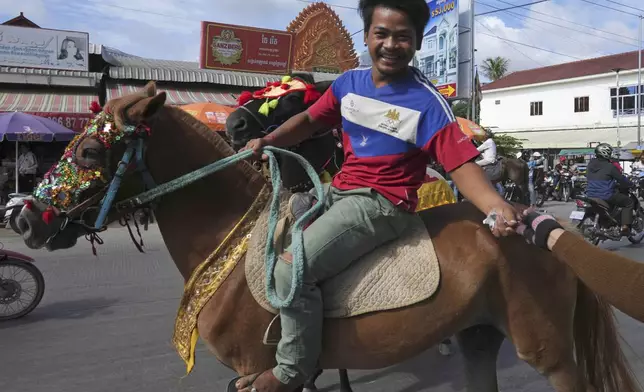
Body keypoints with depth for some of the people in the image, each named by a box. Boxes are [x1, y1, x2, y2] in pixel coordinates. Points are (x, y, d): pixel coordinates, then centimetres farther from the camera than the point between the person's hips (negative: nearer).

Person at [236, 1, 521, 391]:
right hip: (338, 191, 8)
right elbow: (310, 120, 18)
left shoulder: (427, 102, -13)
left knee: (292, 268, -20)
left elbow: (461, 164, -17)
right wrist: (267, 141, 3)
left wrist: (496, 206, -34)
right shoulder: (349, 83, 5)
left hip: (382, 204, -8)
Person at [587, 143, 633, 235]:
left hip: (590, 195, 7)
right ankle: (625, 226, -1)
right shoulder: (610, 166, -14)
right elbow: (622, 180, -6)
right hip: (606, 196, -7)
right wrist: (631, 185, 17)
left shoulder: (591, 164, 6)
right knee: (628, 202, 10)